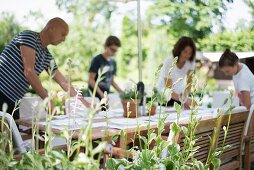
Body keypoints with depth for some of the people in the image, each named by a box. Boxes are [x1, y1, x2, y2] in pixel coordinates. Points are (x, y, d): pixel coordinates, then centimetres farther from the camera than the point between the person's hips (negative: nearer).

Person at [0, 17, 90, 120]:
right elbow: (28, 71, -20)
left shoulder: (48, 57, 11)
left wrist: (86, 104, 13)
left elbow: (63, 82, 15)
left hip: (12, 100, 8)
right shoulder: (29, 36, -11)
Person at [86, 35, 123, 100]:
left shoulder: (113, 62, 10)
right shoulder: (97, 60, -9)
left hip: (106, 96, 6)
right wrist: (101, 94, -20)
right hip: (93, 96, -6)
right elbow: (91, 79, -12)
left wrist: (122, 92, 7)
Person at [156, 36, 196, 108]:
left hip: (178, 95, 4)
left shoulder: (191, 62, -11)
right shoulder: (169, 62, -25)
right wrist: (185, 100, -42)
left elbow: (189, 83, -13)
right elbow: (169, 90, -29)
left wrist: (185, 97, -32)